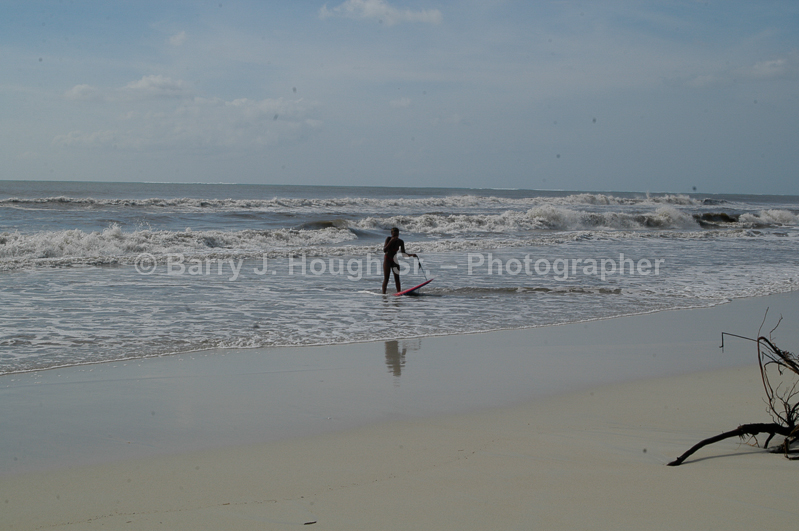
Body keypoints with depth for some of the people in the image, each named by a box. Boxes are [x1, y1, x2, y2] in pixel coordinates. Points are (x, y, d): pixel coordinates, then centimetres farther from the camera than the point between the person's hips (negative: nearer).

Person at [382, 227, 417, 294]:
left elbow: (403, 253, 1)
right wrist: (391, 241, -26)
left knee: (397, 278, 1)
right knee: (386, 278, -8)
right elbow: (384, 250, -19)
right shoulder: (388, 239, -11)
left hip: (395, 260, 3)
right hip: (387, 260, -3)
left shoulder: (400, 242, -3)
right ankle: (383, 293, -8)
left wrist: (411, 255, -15)